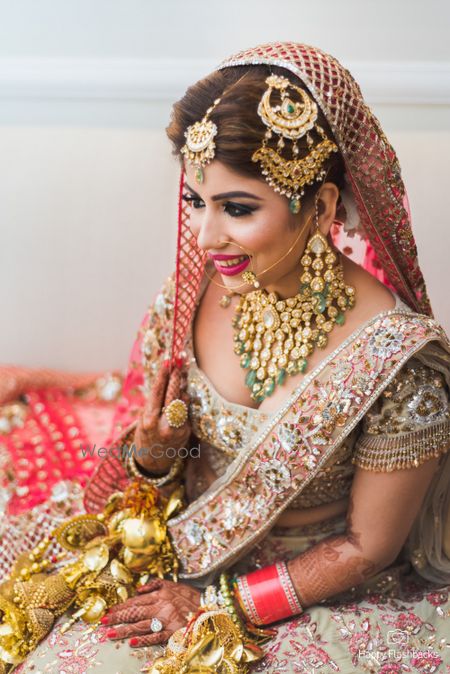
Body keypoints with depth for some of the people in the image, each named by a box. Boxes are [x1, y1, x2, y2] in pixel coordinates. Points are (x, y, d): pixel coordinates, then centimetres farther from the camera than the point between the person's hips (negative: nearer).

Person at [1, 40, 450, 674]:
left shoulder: (395, 356, -26)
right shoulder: (194, 289, -12)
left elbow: (367, 547, -14)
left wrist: (220, 605, -13)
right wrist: (153, 455, -20)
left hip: (315, 593, -3)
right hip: (184, 545, 4)